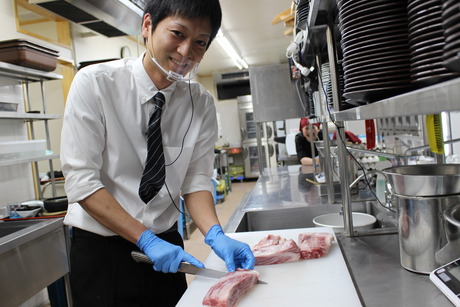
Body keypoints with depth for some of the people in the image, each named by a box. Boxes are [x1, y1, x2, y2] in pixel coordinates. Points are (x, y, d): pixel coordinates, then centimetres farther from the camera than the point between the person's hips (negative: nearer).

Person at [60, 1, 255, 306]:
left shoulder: (202, 103, -7)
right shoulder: (94, 82, -16)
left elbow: (196, 180, -5)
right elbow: (80, 180, -17)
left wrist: (215, 234, -22)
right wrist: (146, 239, -21)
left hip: (166, 247, 4)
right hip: (101, 249, -3)